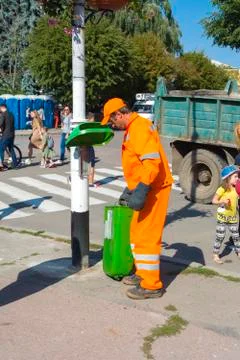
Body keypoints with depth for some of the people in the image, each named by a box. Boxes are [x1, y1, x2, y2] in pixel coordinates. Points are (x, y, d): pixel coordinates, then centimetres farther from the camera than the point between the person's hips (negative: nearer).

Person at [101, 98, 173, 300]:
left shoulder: (140, 127, -17)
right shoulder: (132, 129, 16)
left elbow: (152, 162, -27)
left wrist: (140, 192, -29)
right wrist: (130, 190, 27)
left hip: (153, 190, -11)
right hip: (144, 188, 11)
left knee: (146, 236, -5)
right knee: (137, 233, 18)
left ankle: (152, 286, 4)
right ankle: (143, 274, 31)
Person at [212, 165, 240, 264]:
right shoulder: (222, 189, -15)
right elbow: (214, 200, -14)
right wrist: (222, 201, -29)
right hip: (222, 217, -5)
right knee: (220, 236, 0)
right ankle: (215, 255, 11)